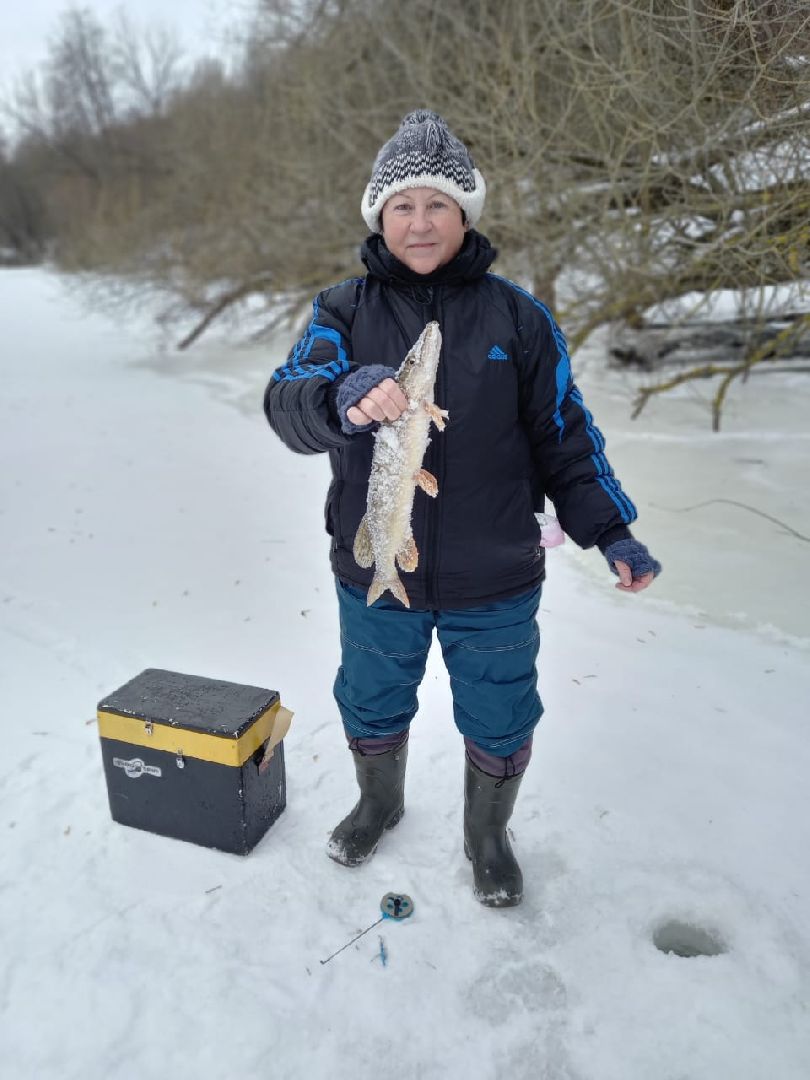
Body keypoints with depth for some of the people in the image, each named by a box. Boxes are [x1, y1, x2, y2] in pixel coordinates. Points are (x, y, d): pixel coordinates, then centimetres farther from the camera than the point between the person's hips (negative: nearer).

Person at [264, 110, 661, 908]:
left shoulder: (517, 316, -2)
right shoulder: (345, 310, -3)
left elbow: (563, 434, 3)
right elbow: (288, 403, -18)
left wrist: (611, 532, -3)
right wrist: (342, 400, -41)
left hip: (493, 583, 0)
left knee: (499, 723, 14)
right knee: (371, 708, 21)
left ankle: (488, 837, 45)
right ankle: (380, 804, 53)